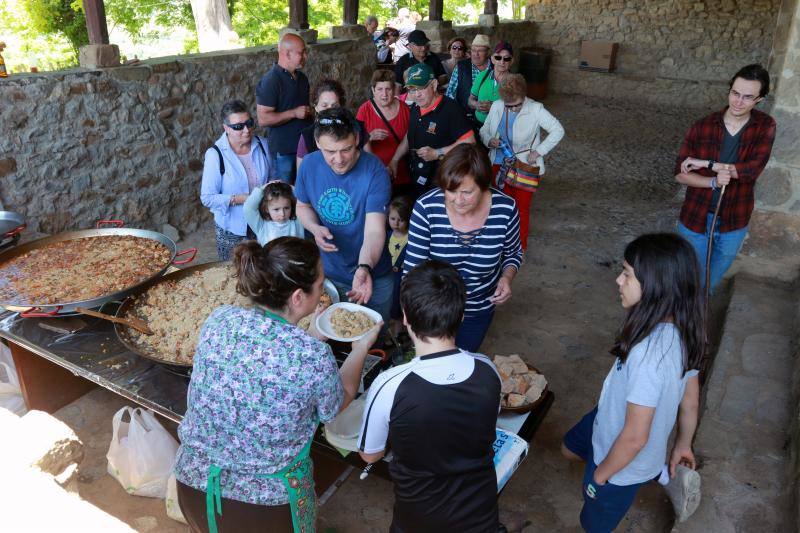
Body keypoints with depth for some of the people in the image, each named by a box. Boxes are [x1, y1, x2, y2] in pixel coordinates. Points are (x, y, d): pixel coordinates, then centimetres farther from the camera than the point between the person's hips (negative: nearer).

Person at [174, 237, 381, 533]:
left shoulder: (218, 320, -14)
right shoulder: (313, 356, -25)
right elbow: (338, 405, -3)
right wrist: (361, 348, 10)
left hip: (193, 485, 3)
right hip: (265, 500, -3)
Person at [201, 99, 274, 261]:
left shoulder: (262, 145, -4)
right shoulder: (215, 155, -16)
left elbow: (272, 176, 11)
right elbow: (207, 198, -17)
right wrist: (241, 199, -25)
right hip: (232, 230, -3)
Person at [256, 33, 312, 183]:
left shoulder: (302, 78, 11)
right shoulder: (271, 80, -14)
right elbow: (263, 119, -19)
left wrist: (309, 113, 9)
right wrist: (294, 113, -20)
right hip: (284, 150, -7)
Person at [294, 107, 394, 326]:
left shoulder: (374, 170, -24)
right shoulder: (310, 165, -12)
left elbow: (375, 230, -30)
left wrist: (364, 268, -48)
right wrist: (315, 228, -18)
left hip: (373, 277, -3)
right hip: (327, 274, 3)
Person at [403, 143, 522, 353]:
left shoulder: (505, 209, -22)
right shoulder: (426, 207, -27)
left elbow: (513, 253, -1)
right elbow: (412, 268, -23)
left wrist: (507, 278, -22)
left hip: (479, 311, 1)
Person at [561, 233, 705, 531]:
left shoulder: (648, 353, -40)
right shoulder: (684, 331, -14)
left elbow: (635, 438, -31)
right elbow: (691, 401, 1)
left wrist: (600, 474, -13)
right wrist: (682, 445, 19)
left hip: (623, 462, -6)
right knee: (570, 448, 33)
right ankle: (666, 475, 27)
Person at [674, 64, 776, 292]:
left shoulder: (765, 127, -9)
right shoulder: (702, 127, -13)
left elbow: (753, 169, -22)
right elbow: (680, 174, -12)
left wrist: (706, 163, -24)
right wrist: (713, 182, -28)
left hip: (734, 224, 2)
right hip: (696, 220, -1)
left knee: (711, 281, 22)